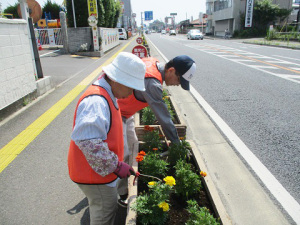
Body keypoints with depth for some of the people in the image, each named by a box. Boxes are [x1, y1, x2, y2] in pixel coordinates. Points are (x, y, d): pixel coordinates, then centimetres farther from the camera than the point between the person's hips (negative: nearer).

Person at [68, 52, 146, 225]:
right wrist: (116, 166, -31)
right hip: (94, 173, -10)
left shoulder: (106, 95, 5)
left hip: (101, 169, 10)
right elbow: (88, 141, -40)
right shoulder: (96, 101, -30)